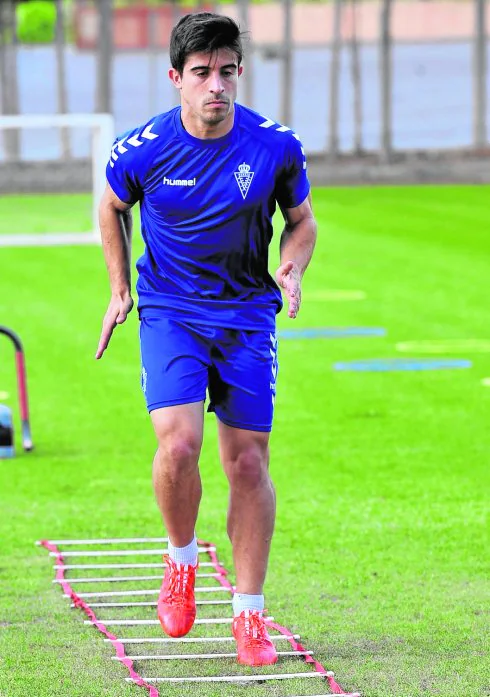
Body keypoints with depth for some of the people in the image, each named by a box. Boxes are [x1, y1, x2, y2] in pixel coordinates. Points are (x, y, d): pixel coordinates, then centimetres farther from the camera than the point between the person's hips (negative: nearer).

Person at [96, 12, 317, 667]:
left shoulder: (276, 147, -10)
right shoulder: (141, 150, -11)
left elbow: (301, 220, 8)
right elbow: (112, 208, 11)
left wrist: (292, 270, -11)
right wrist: (119, 289, 10)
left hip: (248, 313, 1)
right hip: (169, 311, -1)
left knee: (248, 460, 1)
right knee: (178, 443, -21)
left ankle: (249, 614, 11)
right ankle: (181, 561, 9)